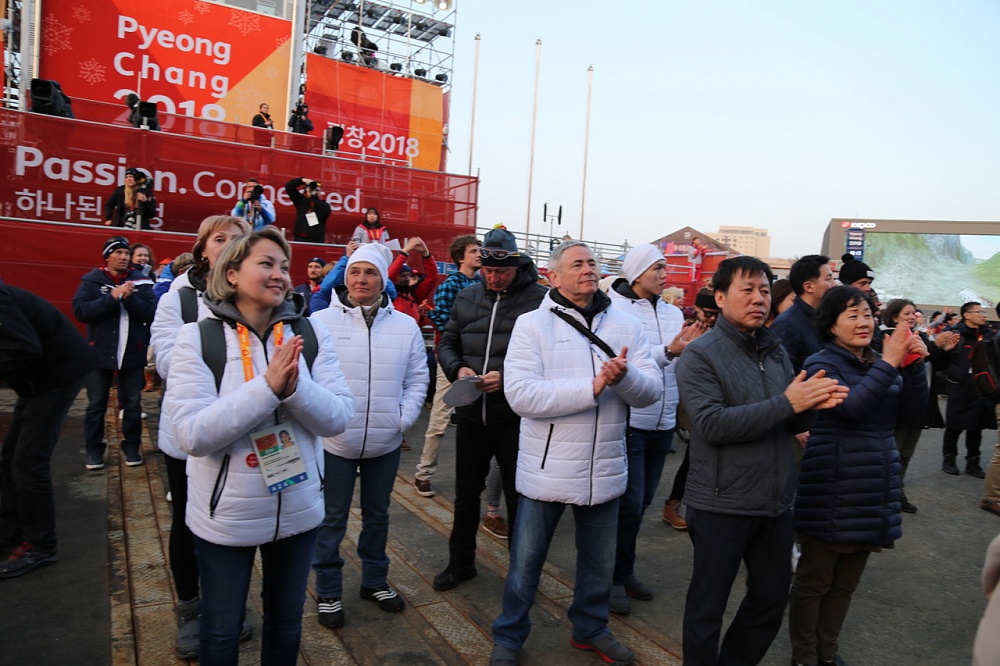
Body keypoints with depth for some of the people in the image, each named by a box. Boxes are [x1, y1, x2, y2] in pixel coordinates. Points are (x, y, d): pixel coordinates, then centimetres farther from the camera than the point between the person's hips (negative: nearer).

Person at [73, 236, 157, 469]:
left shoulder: (141, 282, 2)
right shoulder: (91, 281, 0)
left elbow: (151, 313, -8)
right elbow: (80, 311, -13)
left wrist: (130, 298, -22)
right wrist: (113, 297, -21)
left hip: (133, 353, 1)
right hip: (100, 352, 0)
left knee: (132, 404, 9)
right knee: (96, 405, 8)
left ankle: (131, 446, 22)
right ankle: (94, 449, 21)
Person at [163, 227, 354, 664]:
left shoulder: (310, 334, -6)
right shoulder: (198, 337, -13)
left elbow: (339, 417, -9)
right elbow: (192, 435, -21)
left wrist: (294, 387, -27)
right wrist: (267, 386, -29)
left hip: (298, 510, 3)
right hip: (225, 517, -2)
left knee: (286, 620, 23)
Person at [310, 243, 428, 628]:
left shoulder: (406, 326, 1)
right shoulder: (321, 322, -7)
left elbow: (417, 379, 6)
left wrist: (404, 419, -4)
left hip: (386, 443, 3)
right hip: (334, 441, -3)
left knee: (377, 515, 19)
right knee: (332, 520, 11)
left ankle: (375, 581, 38)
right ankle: (328, 592, 29)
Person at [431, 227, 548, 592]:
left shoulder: (539, 299, -11)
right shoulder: (467, 298, 6)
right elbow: (447, 343, 12)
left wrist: (507, 377, -24)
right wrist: (457, 369, -8)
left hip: (516, 416, -5)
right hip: (471, 412, 5)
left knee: (517, 494, 9)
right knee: (466, 491, 18)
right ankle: (460, 562, 37)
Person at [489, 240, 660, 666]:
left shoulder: (626, 325, 3)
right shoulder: (532, 324, -9)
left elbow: (651, 390, -3)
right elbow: (521, 394, -20)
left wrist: (624, 376, -26)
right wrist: (592, 387, -25)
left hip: (604, 468, 4)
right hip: (546, 468, -3)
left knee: (599, 562, 21)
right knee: (526, 561, 12)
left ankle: (590, 629, 45)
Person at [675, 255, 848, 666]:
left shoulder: (776, 351, 7)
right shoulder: (699, 356, -12)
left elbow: (794, 425, 10)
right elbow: (712, 425, -24)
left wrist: (814, 404, -12)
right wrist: (786, 403, -24)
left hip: (775, 504, 7)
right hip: (721, 505, -6)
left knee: (772, 598, 21)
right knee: (706, 609, 8)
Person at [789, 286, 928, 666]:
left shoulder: (879, 363, 10)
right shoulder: (821, 364, -9)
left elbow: (915, 408, 0)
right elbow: (850, 408, -25)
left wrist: (914, 364, -15)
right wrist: (889, 363, -26)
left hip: (873, 491, 7)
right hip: (832, 491, -6)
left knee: (846, 582, 18)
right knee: (814, 581, 6)